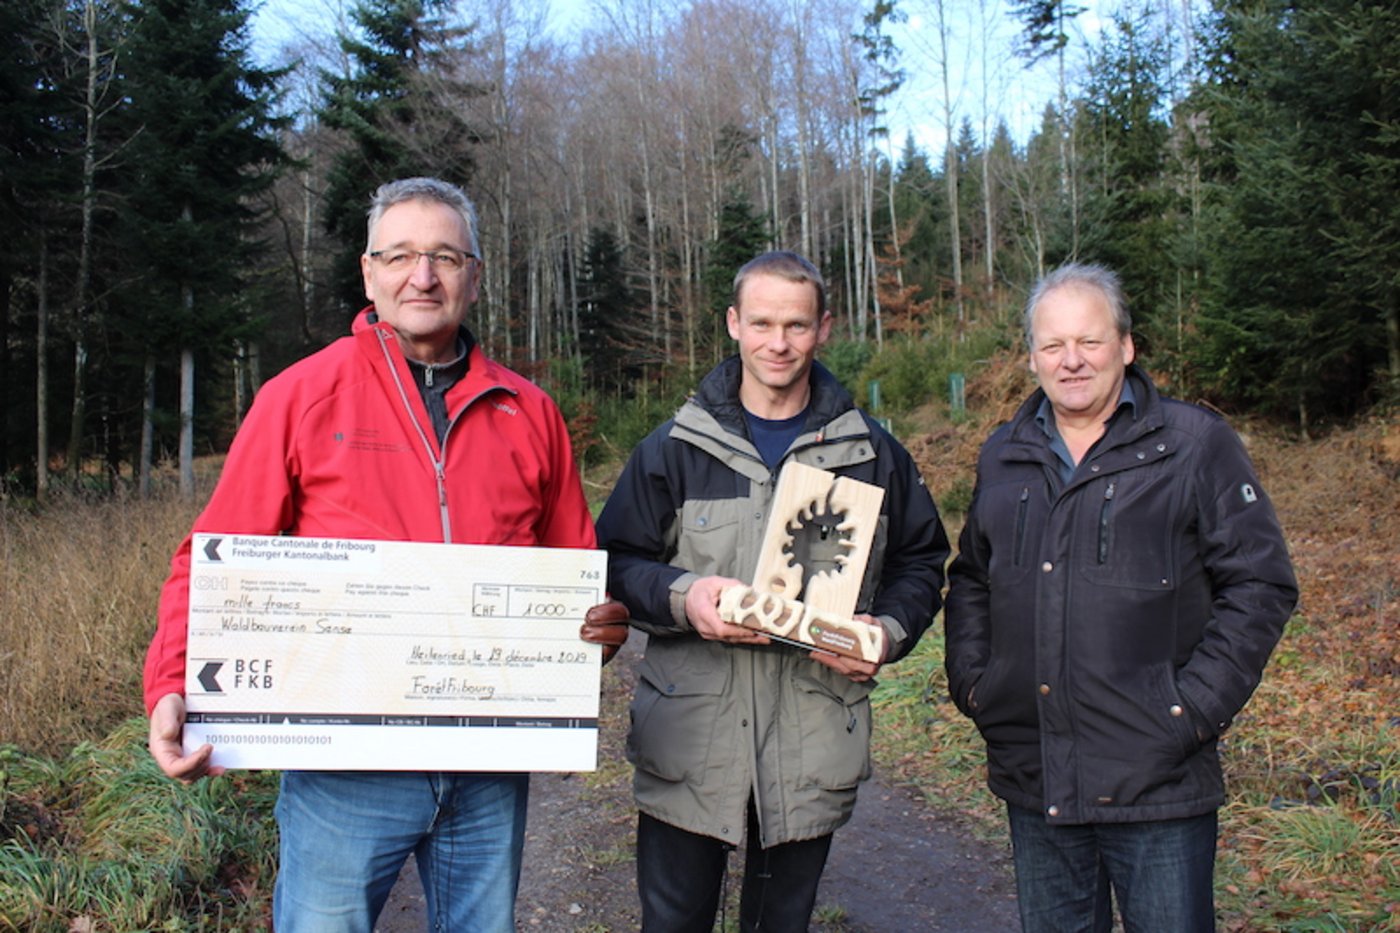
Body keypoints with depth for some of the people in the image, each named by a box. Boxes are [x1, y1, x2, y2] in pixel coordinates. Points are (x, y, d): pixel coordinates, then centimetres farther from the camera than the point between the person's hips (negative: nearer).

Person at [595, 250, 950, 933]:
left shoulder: (872, 454, 5)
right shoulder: (675, 448, 1)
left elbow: (920, 562, 13)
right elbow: (615, 561, 2)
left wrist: (888, 632, -5)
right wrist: (680, 596, -17)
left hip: (814, 747, 1)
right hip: (690, 743, -1)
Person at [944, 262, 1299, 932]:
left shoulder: (1195, 444, -3)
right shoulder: (1003, 457, 10)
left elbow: (1260, 585, -4)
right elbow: (969, 580, 21)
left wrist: (1196, 706, -11)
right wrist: (971, 682, 8)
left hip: (1157, 781, -4)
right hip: (1030, 781, 4)